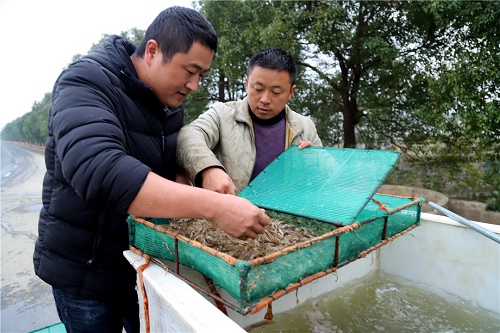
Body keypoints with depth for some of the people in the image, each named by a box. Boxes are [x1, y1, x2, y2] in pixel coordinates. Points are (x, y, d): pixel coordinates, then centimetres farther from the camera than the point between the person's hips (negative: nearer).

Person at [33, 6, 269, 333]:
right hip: (87, 270, -5)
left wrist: (191, 202, -14)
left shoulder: (170, 103, 0)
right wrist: (213, 205, -44)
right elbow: (99, 172, -39)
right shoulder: (86, 83, -21)